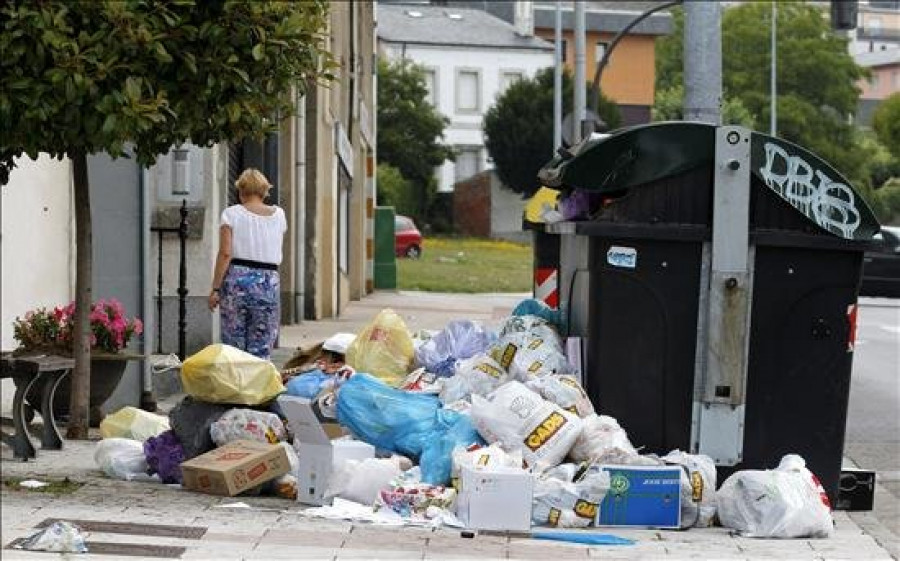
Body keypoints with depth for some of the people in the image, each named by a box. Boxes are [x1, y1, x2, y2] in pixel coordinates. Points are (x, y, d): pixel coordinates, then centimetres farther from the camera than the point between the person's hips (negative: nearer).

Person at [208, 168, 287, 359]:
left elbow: (225, 253, -9)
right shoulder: (278, 215, 8)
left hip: (237, 280, -2)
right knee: (261, 352, 4)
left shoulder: (232, 214, -1)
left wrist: (215, 289, -6)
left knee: (234, 348, 5)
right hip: (269, 282, 2)